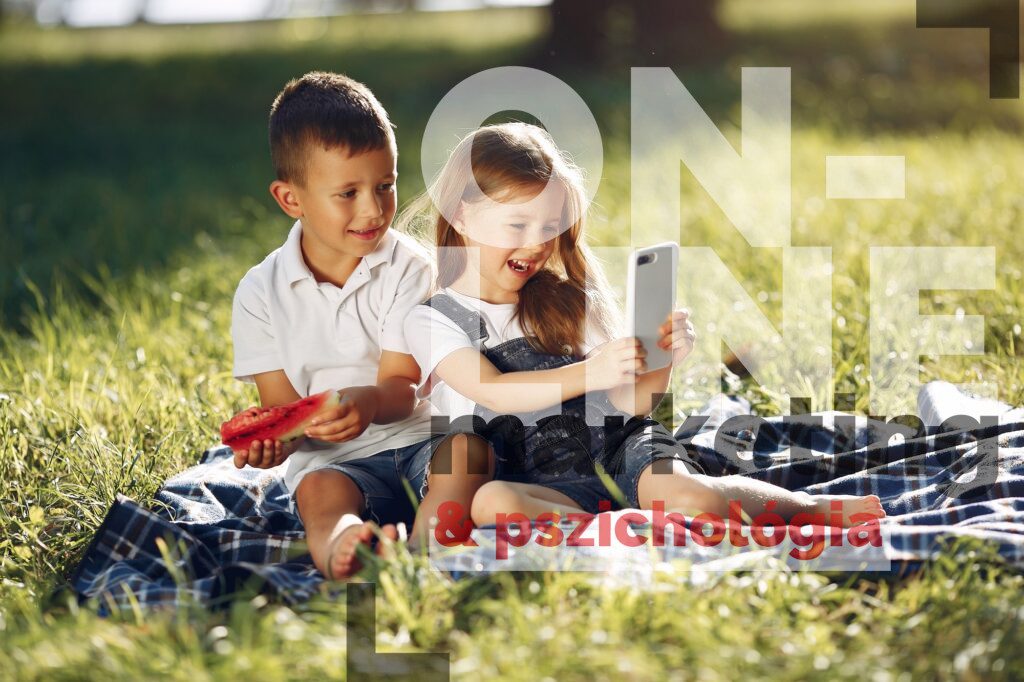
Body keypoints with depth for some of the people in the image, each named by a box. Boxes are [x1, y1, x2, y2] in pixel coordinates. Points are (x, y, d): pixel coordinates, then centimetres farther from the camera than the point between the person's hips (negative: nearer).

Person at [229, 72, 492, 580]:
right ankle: (342, 548, -67)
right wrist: (272, 438, -25)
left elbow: (402, 386, -7)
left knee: (468, 444, -29)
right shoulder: (262, 293, 1)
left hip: (413, 440, 1)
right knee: (320, 493, -33)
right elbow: (282, 405, 2)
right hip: (331, 460, -1)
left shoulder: (407, 267, -1)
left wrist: (370, 403, -33)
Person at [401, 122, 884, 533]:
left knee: (689, 496, -30)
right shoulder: (431, 321, 3)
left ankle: (810, 506, -10)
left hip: (619, 451, 2)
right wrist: (587, 373, -30)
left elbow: (628, 402, 7)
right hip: (545, 486, -2)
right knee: (490, 501, -37)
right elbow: (494, 391, -16)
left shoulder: (565, 300, 14)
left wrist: (663, 361, -14)